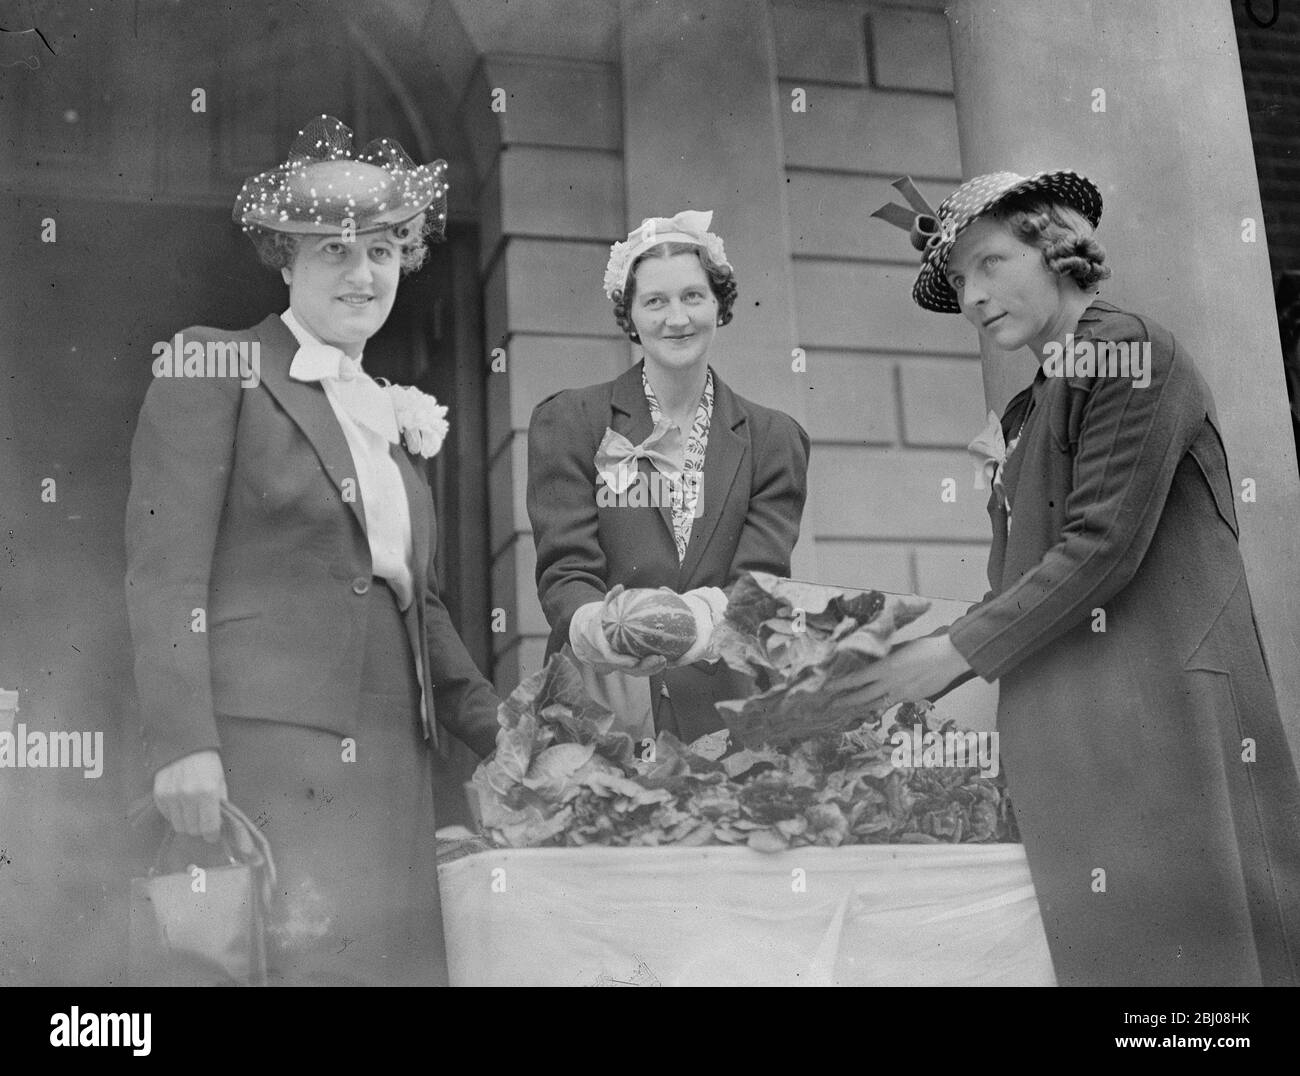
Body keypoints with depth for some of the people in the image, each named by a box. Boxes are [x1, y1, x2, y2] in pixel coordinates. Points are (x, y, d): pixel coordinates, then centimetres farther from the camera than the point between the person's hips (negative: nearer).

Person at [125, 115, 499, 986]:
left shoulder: (396, 415, 20)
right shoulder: (217, 368, 0)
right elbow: (164, 570, -8)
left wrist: (500, 734, 12)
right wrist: (184, 743, -17)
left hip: (391, 757, 7)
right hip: (265, 744, -6)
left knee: (393, 954, 4)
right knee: (286, 956, -9)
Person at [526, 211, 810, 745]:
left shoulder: (773, 441, 11)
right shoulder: (567, 422, 6)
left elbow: (761, 580, 0)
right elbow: (565, 572, -2)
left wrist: (701, 615, -23)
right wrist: (596, 627, -25)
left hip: (724, 717, 1)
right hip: (597, 716, -1)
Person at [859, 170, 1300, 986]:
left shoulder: (1127, 348, -5)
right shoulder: (1028, 414, 19)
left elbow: (1105, 544, -14)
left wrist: (960, 652, -9)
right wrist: (912, 672, 8)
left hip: (1164, 708, -7)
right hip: (1070, 744, 8)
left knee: (1189, 947, -5)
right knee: (1107, 949, 6)